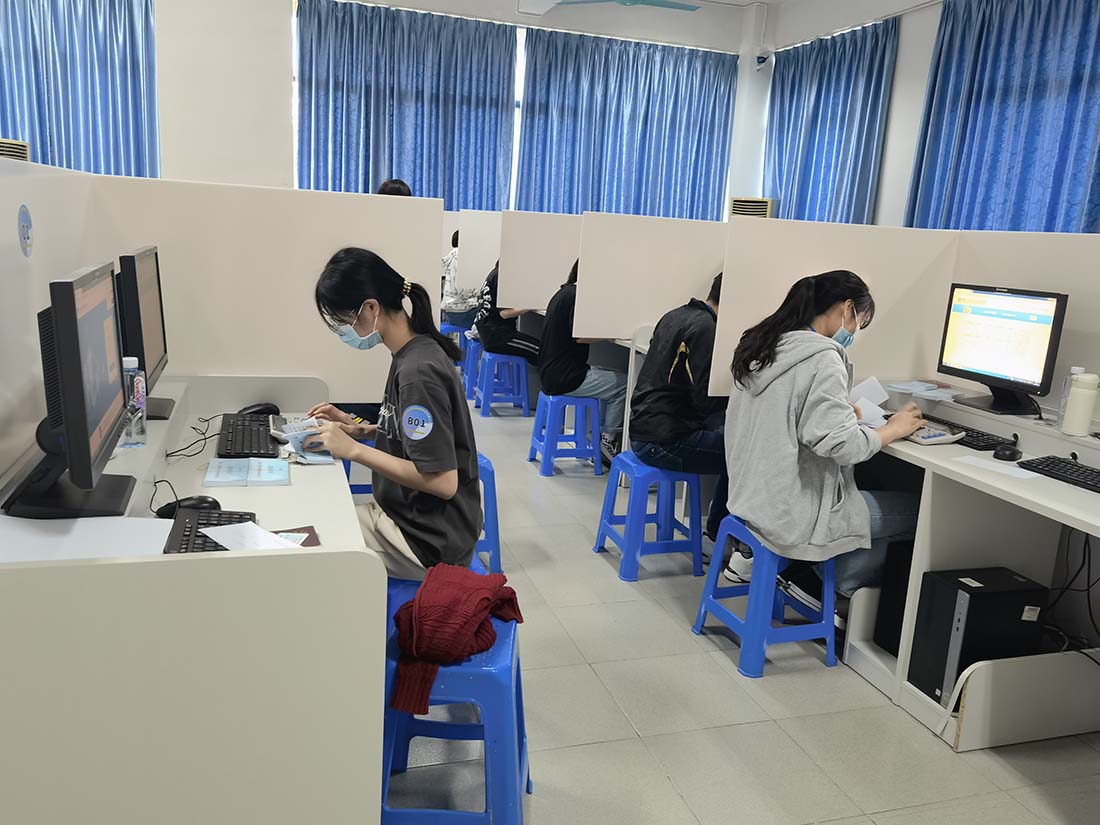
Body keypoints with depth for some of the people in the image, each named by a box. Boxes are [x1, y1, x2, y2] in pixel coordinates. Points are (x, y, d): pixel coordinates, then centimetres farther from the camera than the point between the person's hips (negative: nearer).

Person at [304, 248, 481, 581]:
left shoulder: (417, 372, -24)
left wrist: (354, 450, -21)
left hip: (429, 541, -9)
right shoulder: (412, 354, 4)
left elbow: (443, 481, -25)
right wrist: (357, 428, 3)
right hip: (407, 514, 9)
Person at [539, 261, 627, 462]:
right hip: (565, 377, -11)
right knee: (623, 384, -4)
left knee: (610, 377, 21)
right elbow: (579, 336, -24)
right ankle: (608, 440, 8)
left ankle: (599, 436, 21)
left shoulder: (564, 292, 15)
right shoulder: (576, 295, -16)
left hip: (552, 373, 11)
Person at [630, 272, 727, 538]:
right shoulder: (704, 327, -17)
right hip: (663, 441, -10)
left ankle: (718, 529, 24)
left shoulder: (675, 316, 12)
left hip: (642, 428, 10)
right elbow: (705, 400, -19)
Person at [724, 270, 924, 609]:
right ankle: (820, 582, 11)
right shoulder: (823, 359, -18)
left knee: (872, 488, 22)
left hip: (750, 497, 9)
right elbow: (841, 444, -23)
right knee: (917, 510, 4)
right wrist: (893, 429, -6)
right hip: (790, 514, -9)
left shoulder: (764, 346, 7)